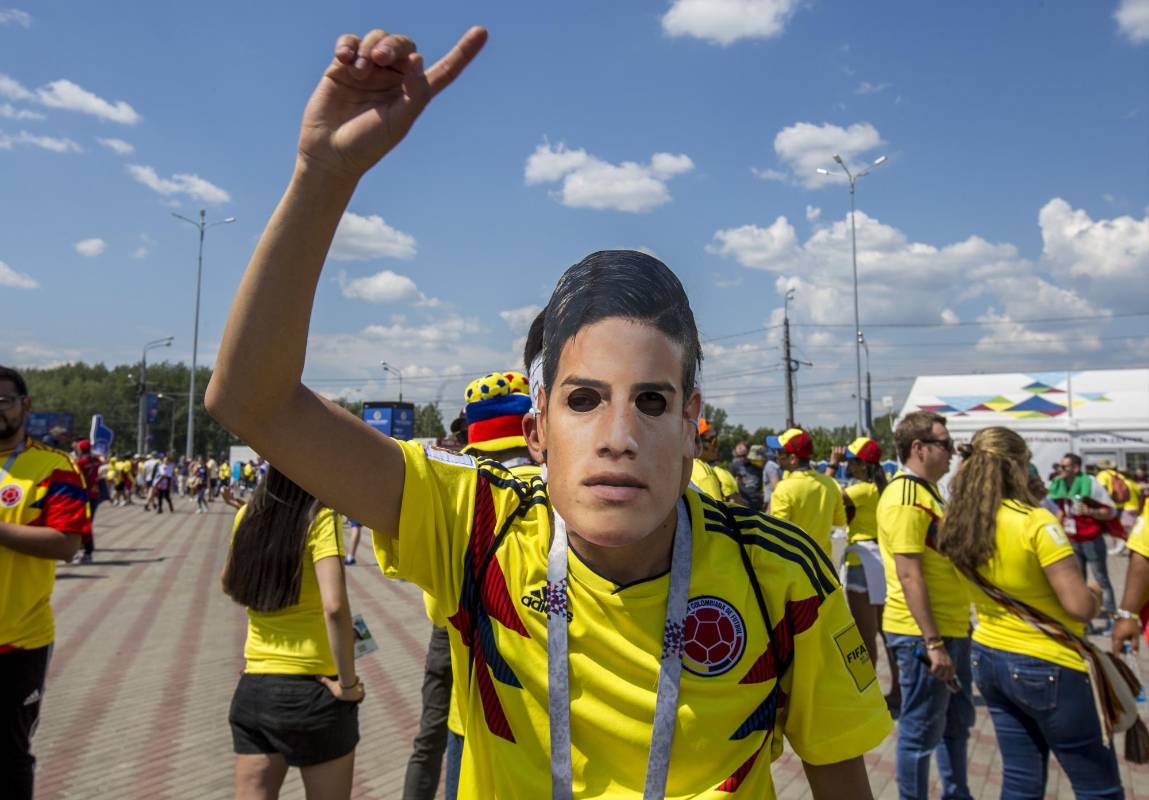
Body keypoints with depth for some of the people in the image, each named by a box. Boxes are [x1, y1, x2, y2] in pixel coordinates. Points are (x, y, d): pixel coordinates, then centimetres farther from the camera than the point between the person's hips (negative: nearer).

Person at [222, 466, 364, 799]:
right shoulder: (320, 517, -15)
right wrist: (348, 683, -17)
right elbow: (335, 606, -26)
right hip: (312, 689, -5)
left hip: (253, 687, 5)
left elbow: (229, 586, 20)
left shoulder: (247, 515, 2)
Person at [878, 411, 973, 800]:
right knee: (921, 731, 4)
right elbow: (909, 576, -24)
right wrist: (933, 643, -24)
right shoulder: (905, 498, -19)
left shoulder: (927, 491, 13)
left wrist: (953, 632, 21)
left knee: (957, 722, 23)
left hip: (951, 630, 10)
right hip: (924, 635, -10)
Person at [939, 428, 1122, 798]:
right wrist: (1095, 595, 1)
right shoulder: (1036, 522, -21)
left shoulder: (959, 524, -2)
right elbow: (1079, 607, -22)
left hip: (987, 658, 7)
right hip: (1046, 666, -6)